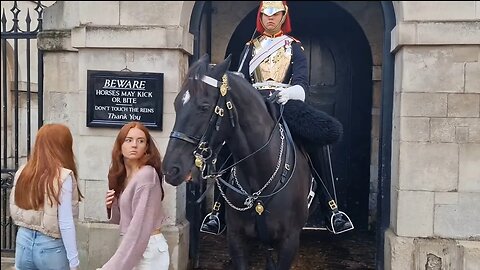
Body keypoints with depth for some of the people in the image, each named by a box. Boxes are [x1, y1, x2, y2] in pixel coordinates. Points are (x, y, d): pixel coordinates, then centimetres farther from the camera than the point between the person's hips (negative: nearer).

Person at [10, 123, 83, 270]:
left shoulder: (22, 172, 1)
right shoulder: (62, 176, -17)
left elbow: (14, 211, 9)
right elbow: (65, 223, -18)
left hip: (24, 241, 6)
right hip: (51, 247, -5)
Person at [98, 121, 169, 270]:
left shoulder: (146, 175, -18)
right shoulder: (123, 175, 7)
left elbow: (140, 227, -21)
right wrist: (112, 206, -6)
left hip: (148, 249, -7)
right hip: (133, 249, 7)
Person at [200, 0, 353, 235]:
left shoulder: (294, 46, 14)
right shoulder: (250, 47, 19)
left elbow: (301, 81, -1)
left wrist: (289, 92, -25)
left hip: (286, 104, -1)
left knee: (316, 142, -22)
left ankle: (331, 208, -14)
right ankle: (219, 206, -10)